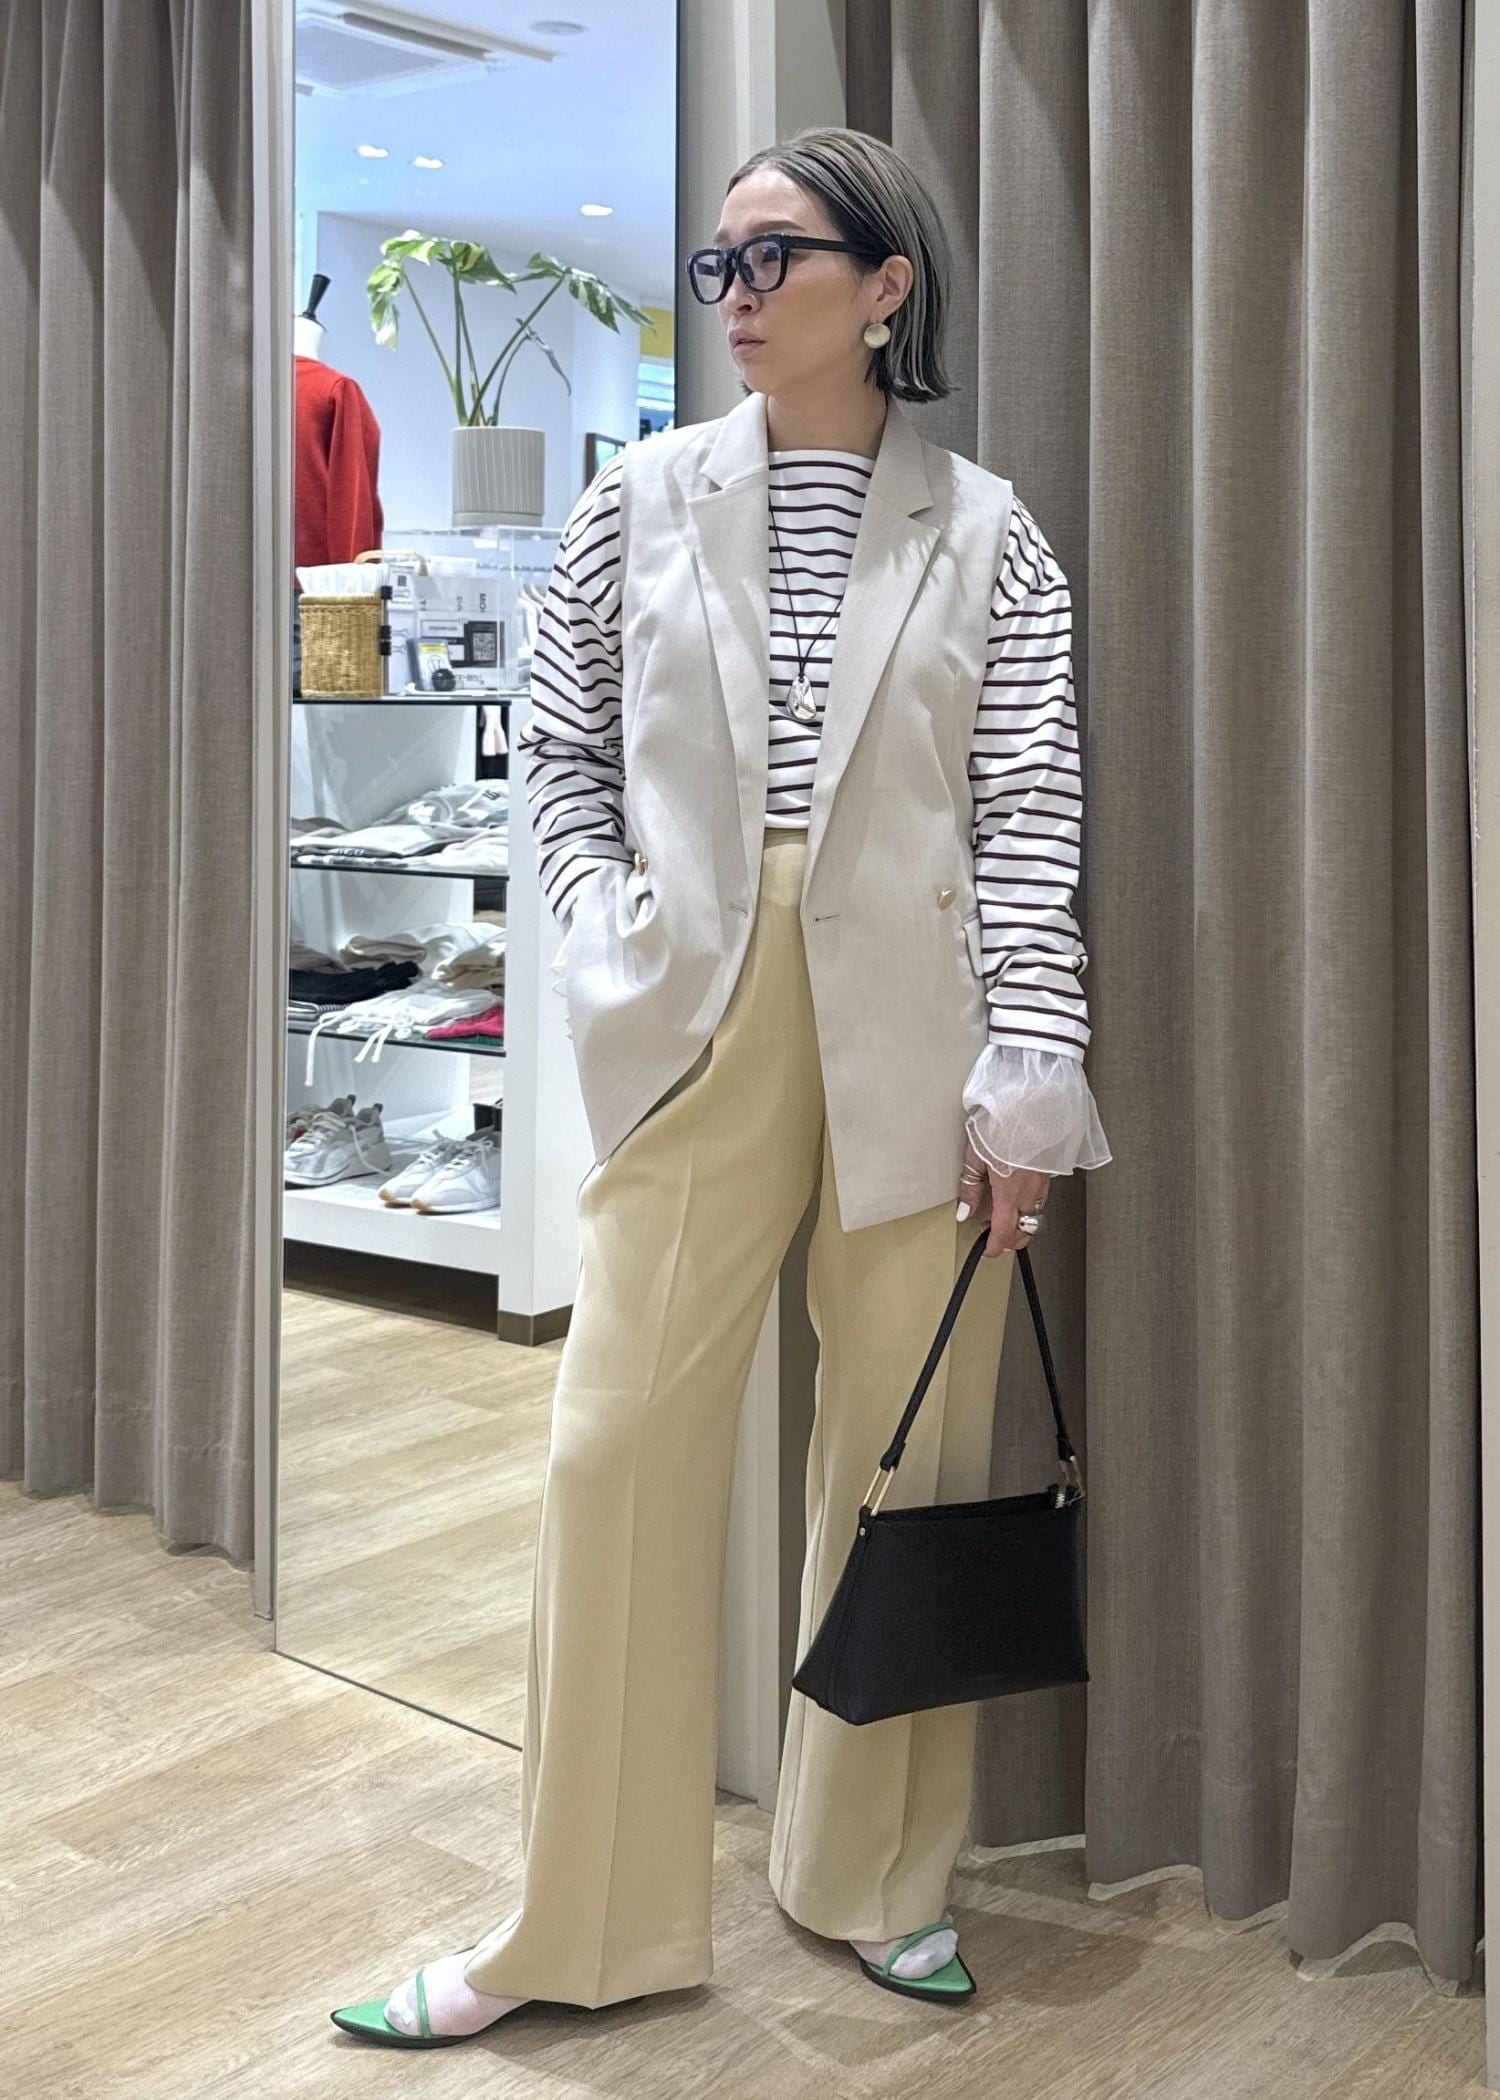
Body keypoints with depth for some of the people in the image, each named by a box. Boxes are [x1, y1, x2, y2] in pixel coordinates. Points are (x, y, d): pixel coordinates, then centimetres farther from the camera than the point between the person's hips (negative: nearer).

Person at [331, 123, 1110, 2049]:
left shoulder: (985, 536, 5)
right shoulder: (642, 500, 9)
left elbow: (1029, 811, 0)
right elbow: (561, 750, 13)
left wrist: (1026, 1068, -7)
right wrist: (606, 936, -2)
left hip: (911, 1028, 0)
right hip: (693, 1019, 1)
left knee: (907, 1454, 6)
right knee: (621, 1450, -1)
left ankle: (879, 1876, 25)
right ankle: (584, 1922, 13)